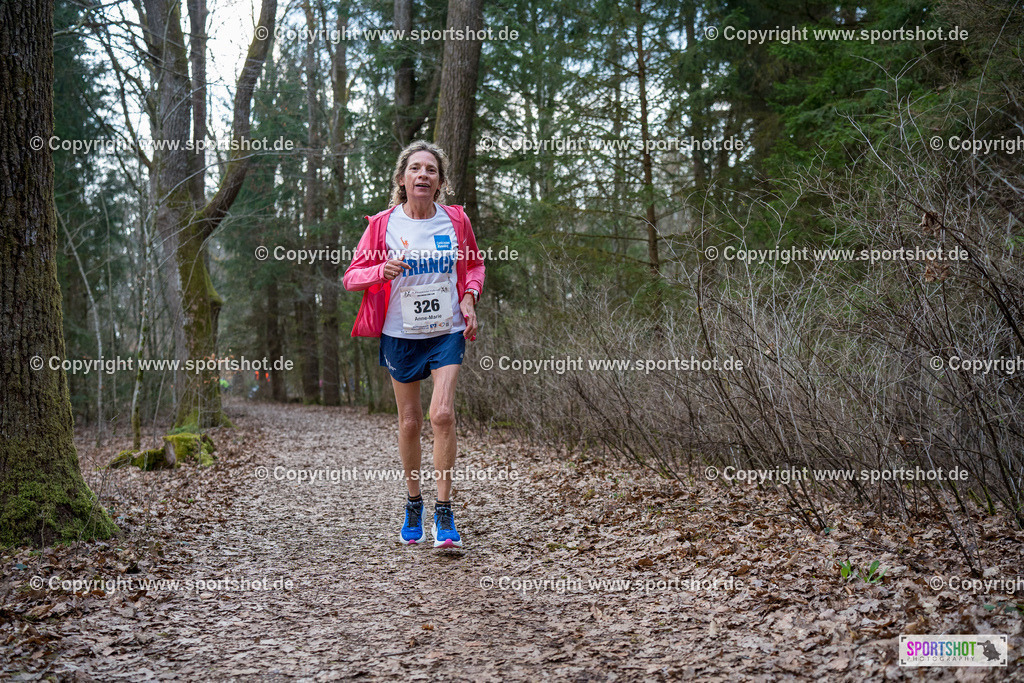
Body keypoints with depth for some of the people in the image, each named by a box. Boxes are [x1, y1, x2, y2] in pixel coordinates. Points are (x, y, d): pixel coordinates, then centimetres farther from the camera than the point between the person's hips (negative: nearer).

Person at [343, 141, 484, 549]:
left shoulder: (455, 221, 0)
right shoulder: (383, 224, -4)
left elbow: (474, 265, 16)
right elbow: (352, 277, -1)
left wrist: (469, 298, -2)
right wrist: (382, 270, -21)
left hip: (447, 332, 0)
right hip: (400, 334, 0)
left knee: (442, 414, -16)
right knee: (409, 422, 8)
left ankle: (444, 511, -7)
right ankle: (413, 504, 28)